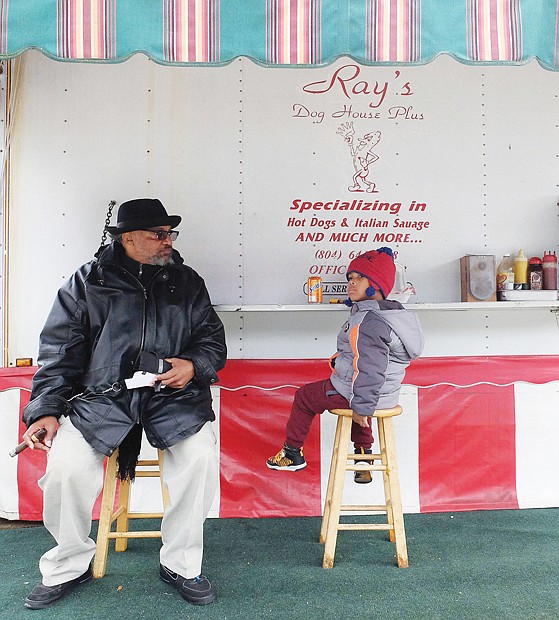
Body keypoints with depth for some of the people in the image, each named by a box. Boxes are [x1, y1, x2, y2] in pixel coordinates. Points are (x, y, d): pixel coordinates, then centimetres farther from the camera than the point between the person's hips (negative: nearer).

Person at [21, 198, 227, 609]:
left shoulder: (187, 282, 12)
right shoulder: (87, 282, 7)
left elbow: (213, 339, 14)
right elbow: (59, 350, 5)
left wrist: (192, 366, -8)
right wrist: (46, 410, -5)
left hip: (172, 395, 1)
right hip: (102, 395, 0)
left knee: (201, 456, -23)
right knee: (65, 464, -21)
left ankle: (181, 564, 2)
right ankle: (69, 566, 10)